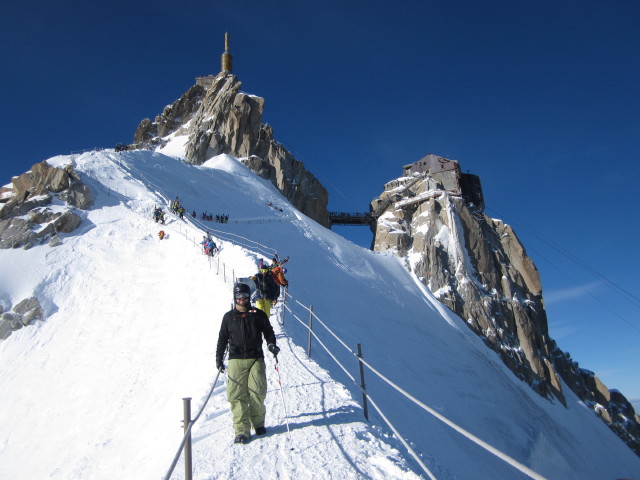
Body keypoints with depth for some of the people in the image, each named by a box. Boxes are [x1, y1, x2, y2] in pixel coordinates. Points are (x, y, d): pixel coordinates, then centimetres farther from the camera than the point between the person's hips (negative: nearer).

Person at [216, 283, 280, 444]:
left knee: (257, 393, -4)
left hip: (256, 359, 0)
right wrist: (219, 359, 11)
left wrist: (271, 344, -6)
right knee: (237, 395, -5)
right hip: (236, 360, 1)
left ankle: (258, 423, 18)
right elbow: (222, 339, 15)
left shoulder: (258, 315, 8)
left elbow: (268, 331, 13)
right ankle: (242, 430, 1)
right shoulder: (229, 317, 10)